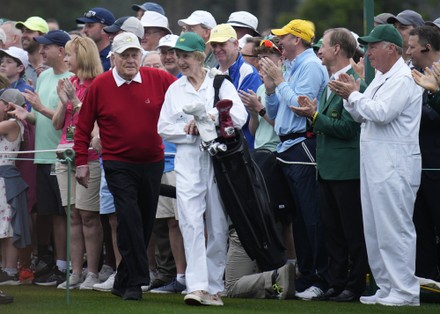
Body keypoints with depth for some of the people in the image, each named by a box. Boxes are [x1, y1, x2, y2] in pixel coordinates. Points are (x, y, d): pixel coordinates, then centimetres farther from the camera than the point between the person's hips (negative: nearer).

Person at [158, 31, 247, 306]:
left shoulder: (221, 84, 3)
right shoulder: (175, 90, 13)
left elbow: (239, 117, -10)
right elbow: (164, 128, 9)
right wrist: (190, 130, -7)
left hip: (219, 159, -2)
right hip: (188, 161, 2)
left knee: (218, 226, 3)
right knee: (191, 223, -12)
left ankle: (214, 287, 11)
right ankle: (196, 286, -17)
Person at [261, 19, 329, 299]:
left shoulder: (311, 66, -8)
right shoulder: (289, 68, 19)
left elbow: (301, 105, -19)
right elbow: (274, 113, 23)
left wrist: (279, 81, -9)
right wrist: (270, 86, 9)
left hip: (304, 147, -10)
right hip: (287, 148, 10)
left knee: (312, 216, -9)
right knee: (298, 216, 12)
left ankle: (320, 279, -8)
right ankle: (304, 276, 16)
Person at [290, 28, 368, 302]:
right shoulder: (331, 83, 15)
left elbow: (346, 128, -18)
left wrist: (315, 116, -15)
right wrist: (312, 114, 1)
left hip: (347, 169, -10)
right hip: (329, 167, 10)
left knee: (352, 231, -2)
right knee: (333, 230, 12)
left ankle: (355, 286, 3)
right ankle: (337, 282, 18)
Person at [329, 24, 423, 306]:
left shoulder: (404, 79, -11)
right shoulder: (380, 79, 20)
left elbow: (382, 113, -22)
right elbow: (361, 116, 20)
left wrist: (353, 95, -10)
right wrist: (350, 96, 3)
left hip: (395, 164, -10)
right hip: (374, 163, 10)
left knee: (395, 227, -9)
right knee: (375, 228, 11)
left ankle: (405, 291, -6)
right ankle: (386, 287, 17)